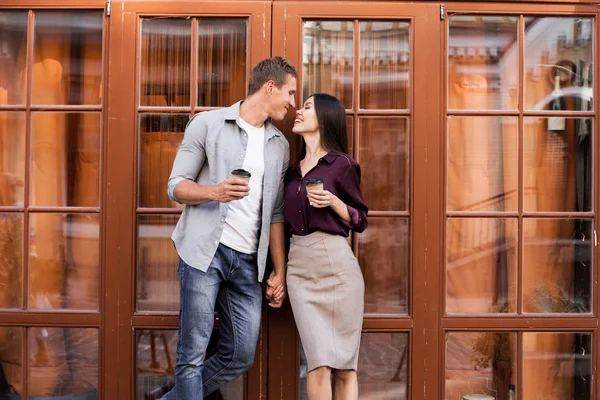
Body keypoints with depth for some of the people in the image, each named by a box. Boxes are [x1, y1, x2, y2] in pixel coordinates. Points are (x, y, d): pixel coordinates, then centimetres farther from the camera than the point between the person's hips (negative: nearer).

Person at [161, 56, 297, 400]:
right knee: (193, 355, -3)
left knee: (241, 357, 6)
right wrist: (214, 192, -20)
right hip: (205, 251, -5)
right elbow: (176, 185, 0)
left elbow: (275, 213, 16)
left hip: (249, 261, 5)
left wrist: (280, 271, 11)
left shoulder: (280, 146, 16)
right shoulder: (208, 124, 2)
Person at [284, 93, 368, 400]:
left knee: (345, 365, 1)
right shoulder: (293, 171, 16)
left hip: (336, 263, -4)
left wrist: (333, 202, -14)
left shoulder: (342, 164, 1)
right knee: (319, 364, -4)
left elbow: (360, 221, 3)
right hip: (299, 266, 4)